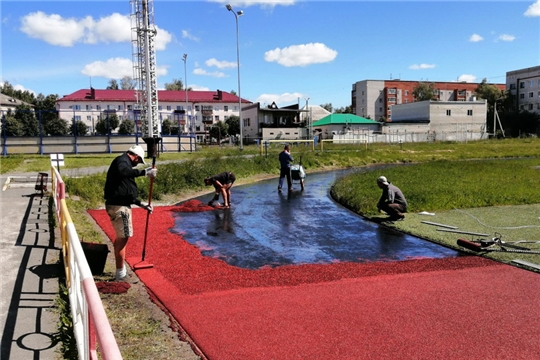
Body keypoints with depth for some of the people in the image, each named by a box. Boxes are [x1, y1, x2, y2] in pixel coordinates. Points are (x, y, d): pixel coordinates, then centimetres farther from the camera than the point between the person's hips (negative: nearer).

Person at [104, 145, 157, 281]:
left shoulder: (124, 163, 22)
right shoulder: (122, 160, -7)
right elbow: (123, 172, -35)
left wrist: (141, 204, 25)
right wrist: (144, 172, -32)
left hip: (120, 205, 11)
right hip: (118, 206, -11)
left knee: (120, 237, 20)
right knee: (123, 238, -6)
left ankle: (121, 270, 33)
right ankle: (121, 273, 1)